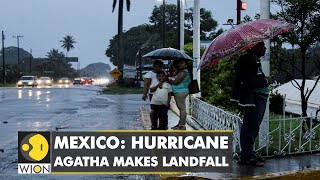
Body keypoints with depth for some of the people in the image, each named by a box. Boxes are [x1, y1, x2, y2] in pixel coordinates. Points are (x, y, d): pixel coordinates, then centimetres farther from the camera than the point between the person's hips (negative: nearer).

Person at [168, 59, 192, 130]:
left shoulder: (183, 72, -16)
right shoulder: (181, 71, 18)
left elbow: (176, 82, -17)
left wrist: (169, 80, -3)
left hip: (180, 92, -11)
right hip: (178, 92, 11)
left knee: (182, 108, -6)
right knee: (181, 108, 16)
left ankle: (182, 125, -2)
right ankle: (180, 123, 24)